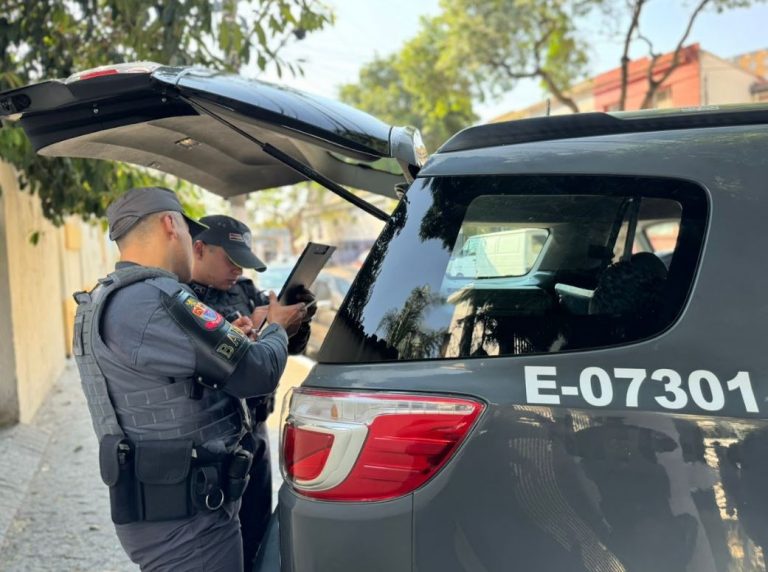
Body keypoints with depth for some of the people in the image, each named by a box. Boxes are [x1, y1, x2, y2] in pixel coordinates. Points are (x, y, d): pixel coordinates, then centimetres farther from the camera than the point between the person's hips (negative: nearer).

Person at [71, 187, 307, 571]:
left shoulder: (107, 301, 11)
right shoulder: (153, 299, -22)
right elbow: (258, 372, -20)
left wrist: (228, 339, 21)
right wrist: (278, 329, 0)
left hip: (164, 505, 10)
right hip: (183, 517, -10)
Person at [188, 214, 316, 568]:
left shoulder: (246, 291, 8)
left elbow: (291, 346, 12)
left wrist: (298, 320, -9)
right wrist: (253, 329, -26)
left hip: (254, 433, 6)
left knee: (258, 538, 17)